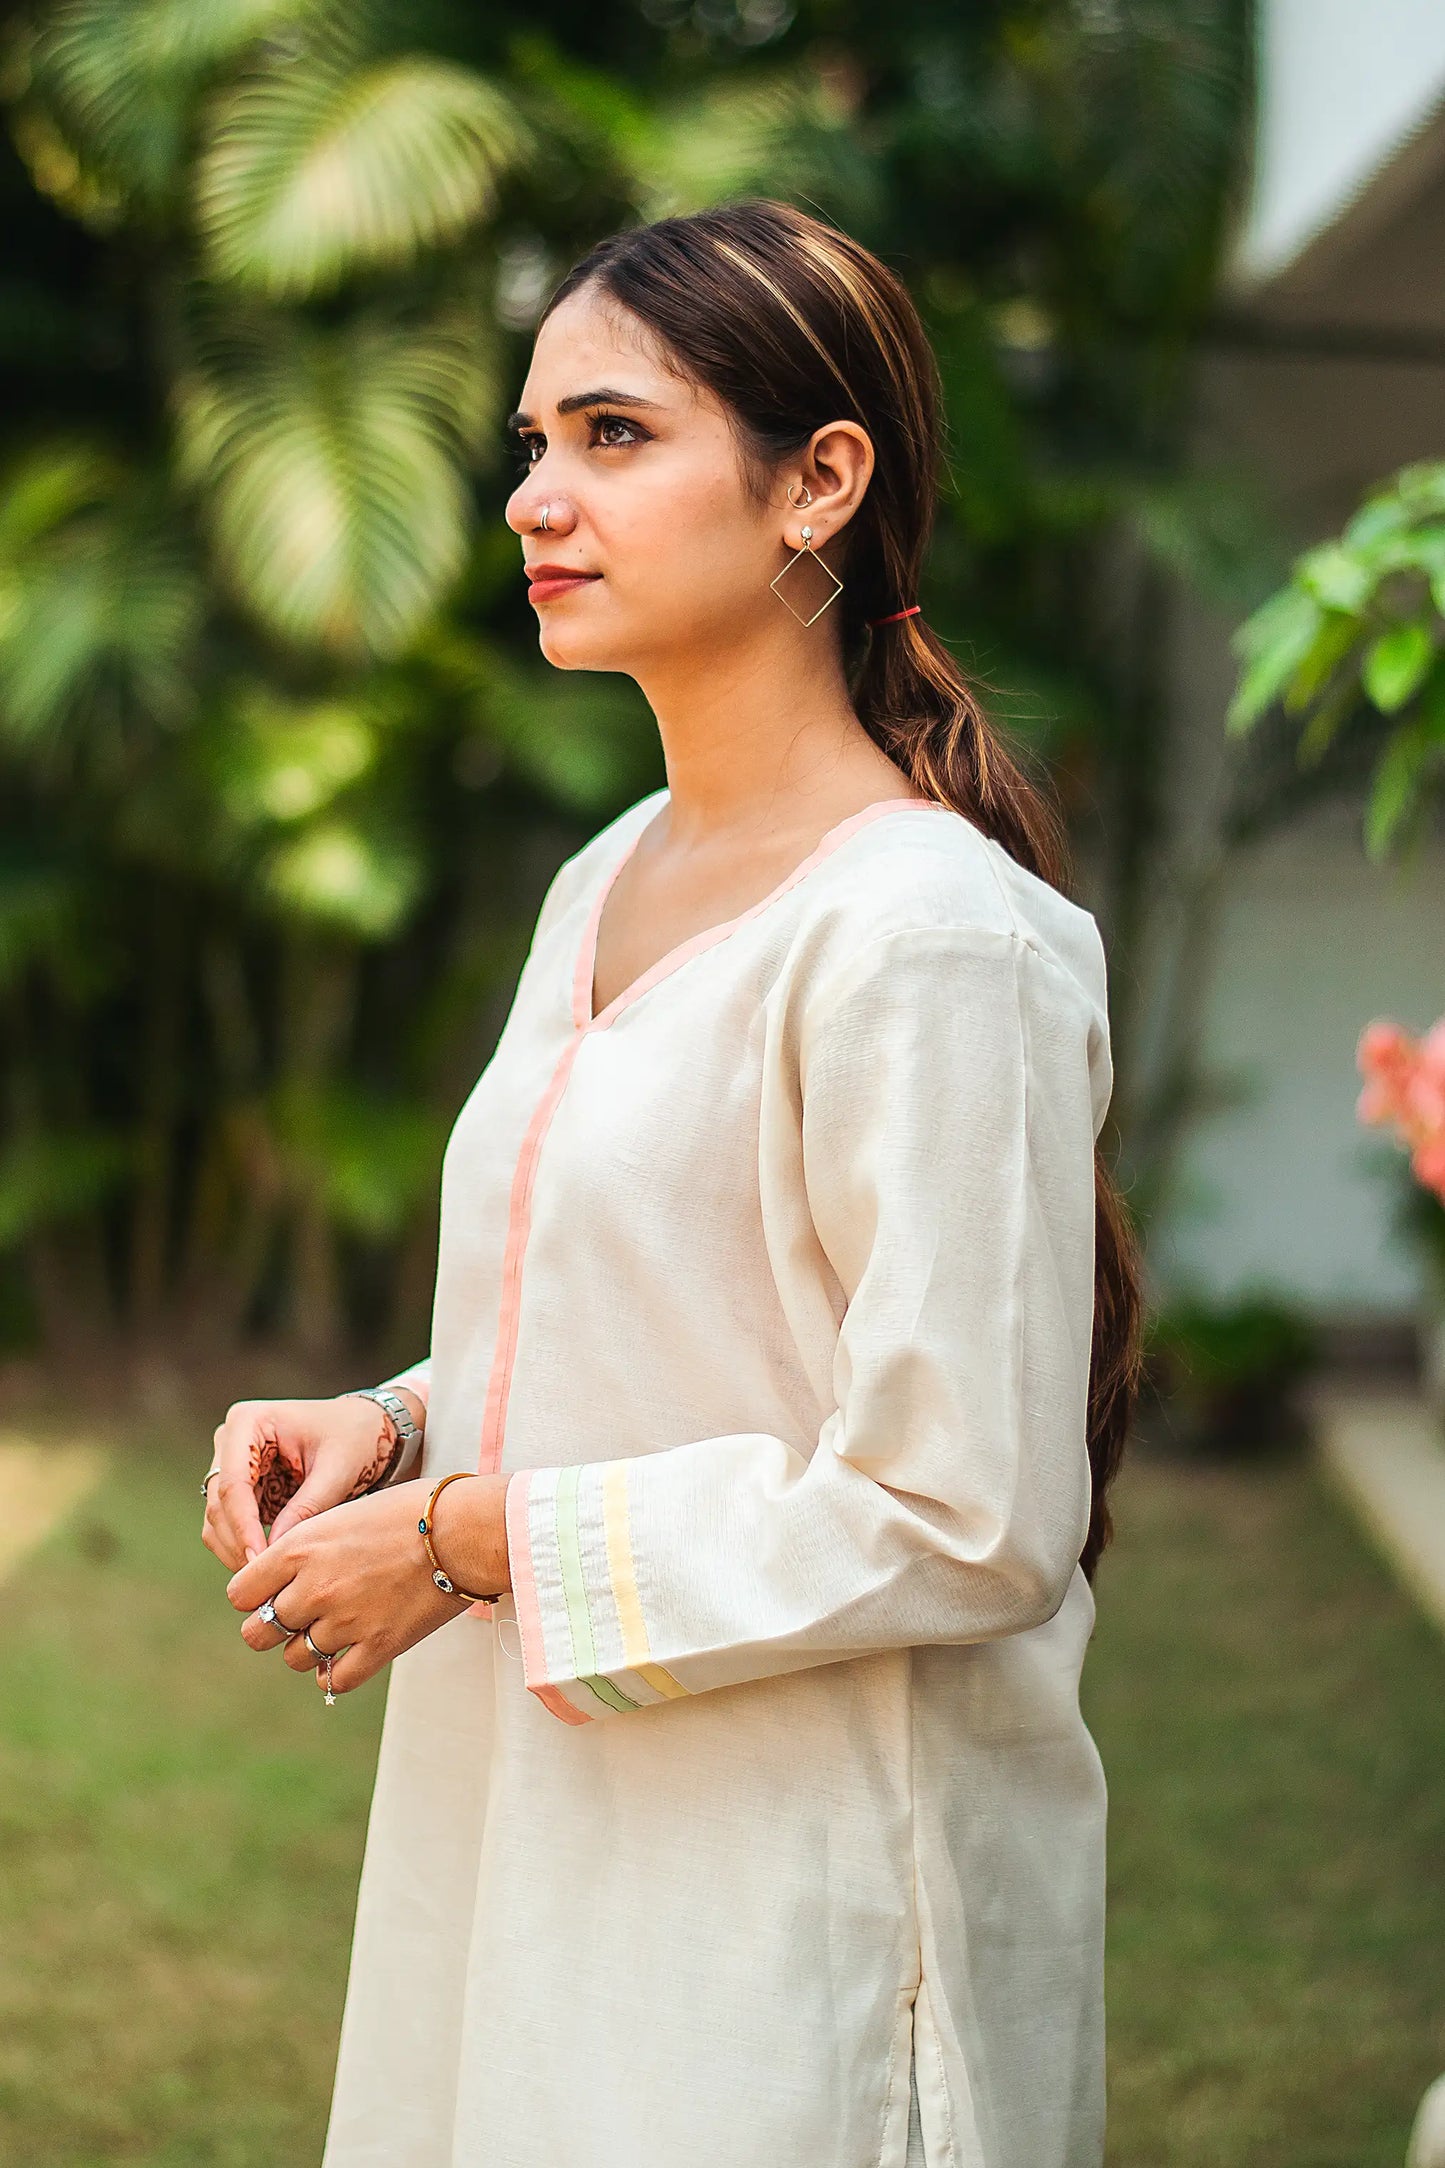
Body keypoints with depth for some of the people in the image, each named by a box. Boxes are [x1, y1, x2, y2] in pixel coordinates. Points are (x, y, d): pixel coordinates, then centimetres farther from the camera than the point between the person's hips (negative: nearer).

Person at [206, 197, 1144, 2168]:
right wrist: (392, 1430, -1)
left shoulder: (926, 936, -19)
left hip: (799, 1895, -8)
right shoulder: (605, 888, 8)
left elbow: (959, 1516, -21)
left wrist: (473, 1540, -17)